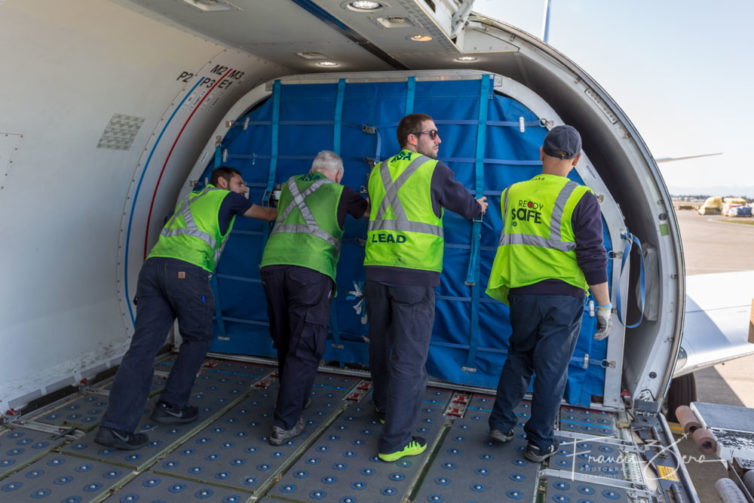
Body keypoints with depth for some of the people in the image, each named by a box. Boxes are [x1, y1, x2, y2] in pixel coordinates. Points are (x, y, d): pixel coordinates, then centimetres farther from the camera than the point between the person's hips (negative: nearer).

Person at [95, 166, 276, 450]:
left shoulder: (191, 200, 35)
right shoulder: (226, 197, 17)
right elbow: (268, 214, 28)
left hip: (153, 266, 6)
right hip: (187, 271, -6)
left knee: (143, 346, 0)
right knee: (198, 338, 14)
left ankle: (116, 426, -7)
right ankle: (171, 406, 17)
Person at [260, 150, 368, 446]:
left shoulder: (290, 185, 23)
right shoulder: (339, 192, 12)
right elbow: (373, 210, 25)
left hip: (273, 264, 5)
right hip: (310, 269, -5)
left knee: (285, 342, 17)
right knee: (304, 348, 0)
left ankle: (294, 398, 35)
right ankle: (285, 424, 0)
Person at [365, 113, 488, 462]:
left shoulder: (378, 172, 13)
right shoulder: (434, 171, -3)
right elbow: (466, 205, 10)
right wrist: (479, 207, 36)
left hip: (376, 269, 6)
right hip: (414, 274, -6)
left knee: (380, 346, 21)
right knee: (409, 357, 0)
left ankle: (385, 408, 41)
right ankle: (394, 442, 6)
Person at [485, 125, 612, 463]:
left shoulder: (513, 194, 3)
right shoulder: (580, 200, -10)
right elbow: (592, 256, -12)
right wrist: (604, 307, -7)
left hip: (522, 293, 4)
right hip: (564, 296, -3)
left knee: (519, 357, 21)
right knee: (551, 368, 7)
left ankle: (501, 423, 24)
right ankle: (540, 443, 18)